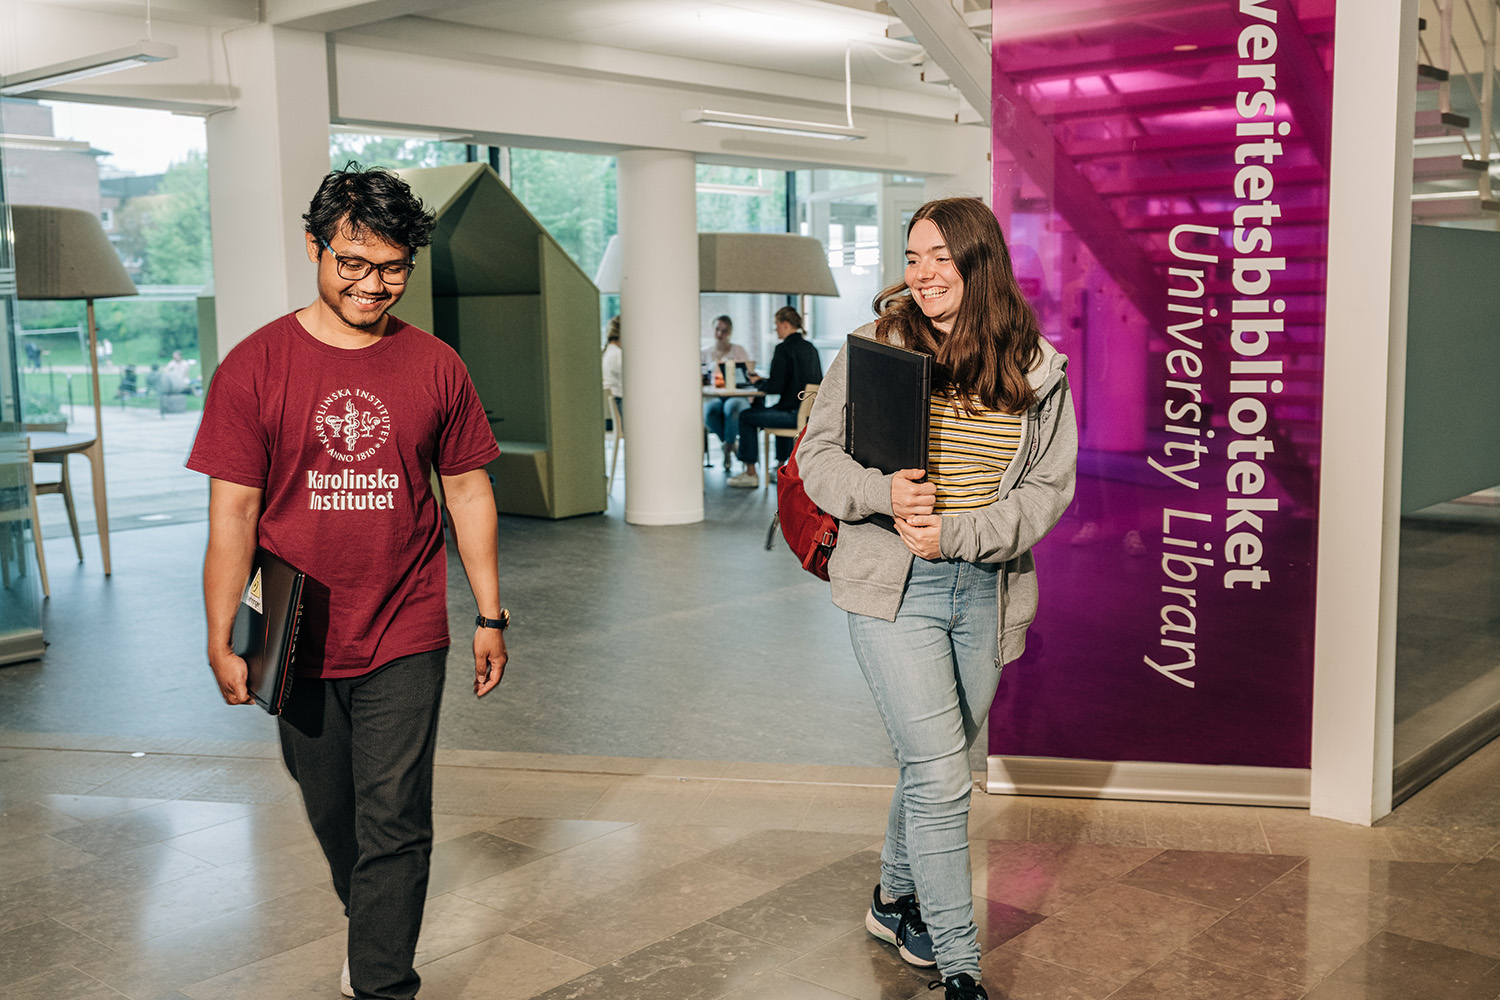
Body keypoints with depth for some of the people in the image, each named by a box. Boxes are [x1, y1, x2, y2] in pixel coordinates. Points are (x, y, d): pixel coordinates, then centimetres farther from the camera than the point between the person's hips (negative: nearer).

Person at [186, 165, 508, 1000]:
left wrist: (490, 615, 5)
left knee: (393, 823, -1)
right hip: (299, 643, 1)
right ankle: (374, 930, 45)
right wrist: (222, 640, -7)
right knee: (333, 814, 18)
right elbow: (233, 508, -5)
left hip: (406, 641, -1)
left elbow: (468, 491, 5)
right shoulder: (256, 365, -6)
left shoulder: (435, 366, -2)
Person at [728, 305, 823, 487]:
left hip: (794, 414, -9)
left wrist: (758, 382, 4)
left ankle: (751, 473, 9)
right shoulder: (810, 348, 11)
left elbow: (774, 387, -18)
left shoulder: (784, 348, -14)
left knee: (746, 417, 6)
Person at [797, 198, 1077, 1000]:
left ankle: (895, 899, 42)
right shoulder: (875, 347, -4)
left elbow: (1051, 485, 0)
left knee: (935, 763, 17)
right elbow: (816, 455, -1)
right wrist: (881, 493, -21)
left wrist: (958, 533, -14)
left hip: (986, 593, 3)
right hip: (893, 588, -3)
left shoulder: (1036, 370, 1)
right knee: (941, 776, -7)